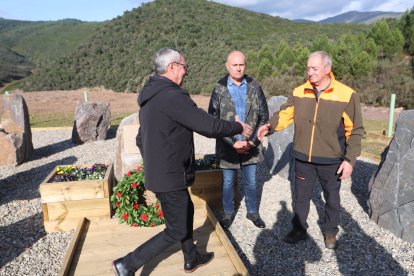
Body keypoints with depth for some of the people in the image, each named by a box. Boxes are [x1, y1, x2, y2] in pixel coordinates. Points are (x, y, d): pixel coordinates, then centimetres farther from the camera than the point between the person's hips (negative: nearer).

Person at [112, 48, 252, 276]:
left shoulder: (149, 97, 9)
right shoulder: (172, 96, -23)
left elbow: (141, 139, 16)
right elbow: (209, 126, -23)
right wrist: (239, 128, -7)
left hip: (158, 173, 10)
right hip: (170, 178, -10)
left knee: (186, 211, 25)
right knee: (177, 230, 5)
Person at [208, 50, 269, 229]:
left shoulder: (254, 86, -3)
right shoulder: (219, 89, -8)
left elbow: (264, 115, 1)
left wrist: (253, 141, -8)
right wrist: (233, 142, -14)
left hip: (250, 145, 2)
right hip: (228, 146, -1)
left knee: (251, 182, 16)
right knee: (228, 183, 14)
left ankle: (252, 212, 37)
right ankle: (227, 213, 34)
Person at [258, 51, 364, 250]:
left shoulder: (346, 95, -11)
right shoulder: (299, 92, -2)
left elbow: (355, 131, -7)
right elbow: (285, 114, -1)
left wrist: (350, 159, -11)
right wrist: (270, 126, -22)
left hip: (331, 160, -2)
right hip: (303, 158, 2)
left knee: (332, 199, 17)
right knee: (301, 197, 16)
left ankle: (330, 232, 40)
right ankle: (299, 230, 35)